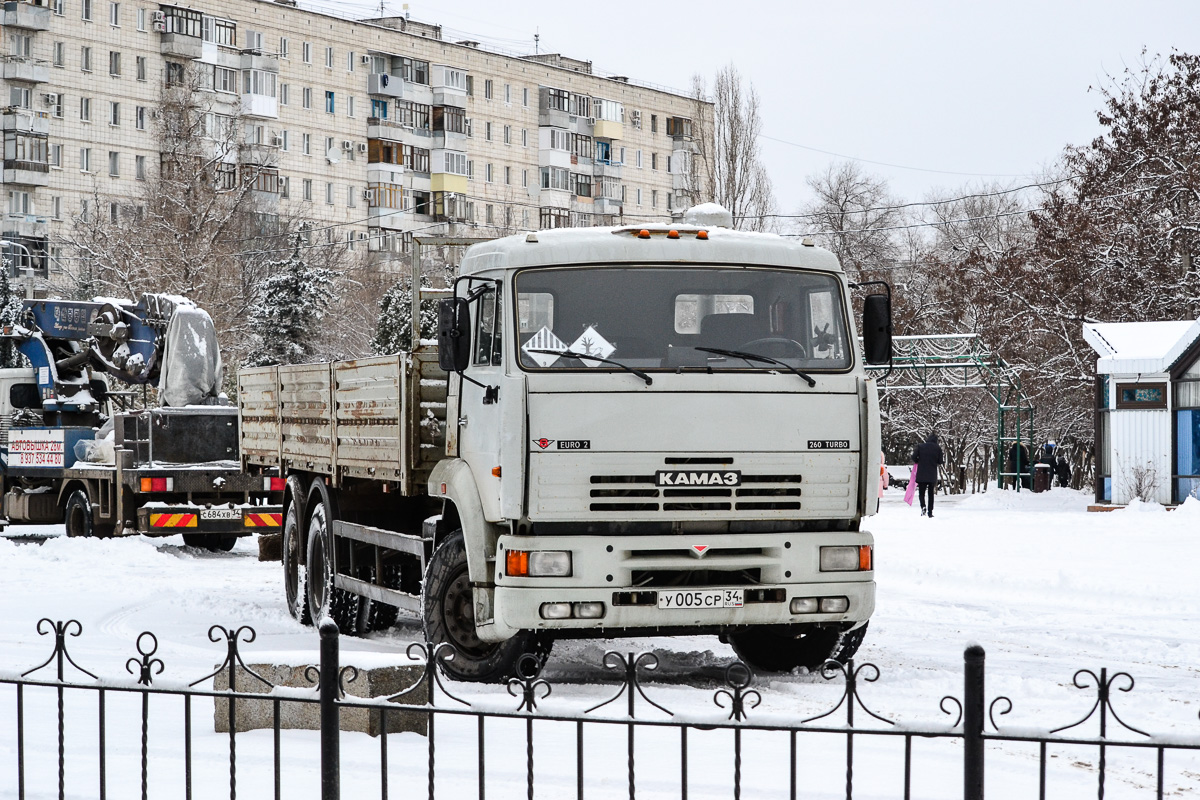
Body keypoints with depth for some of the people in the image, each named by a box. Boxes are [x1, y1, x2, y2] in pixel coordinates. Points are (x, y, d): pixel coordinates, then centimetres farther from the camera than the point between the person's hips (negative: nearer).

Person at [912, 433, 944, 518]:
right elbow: (940, 461, -2)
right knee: (931, 493, 12)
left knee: (921, 492, 5)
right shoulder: (938, 448, -1)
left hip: (921, 474, -1)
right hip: (932, 475, 1)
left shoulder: (920, 447, -1)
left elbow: (914, 458, -6)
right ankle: (930, 511, 8)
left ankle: (923, 507, -21)